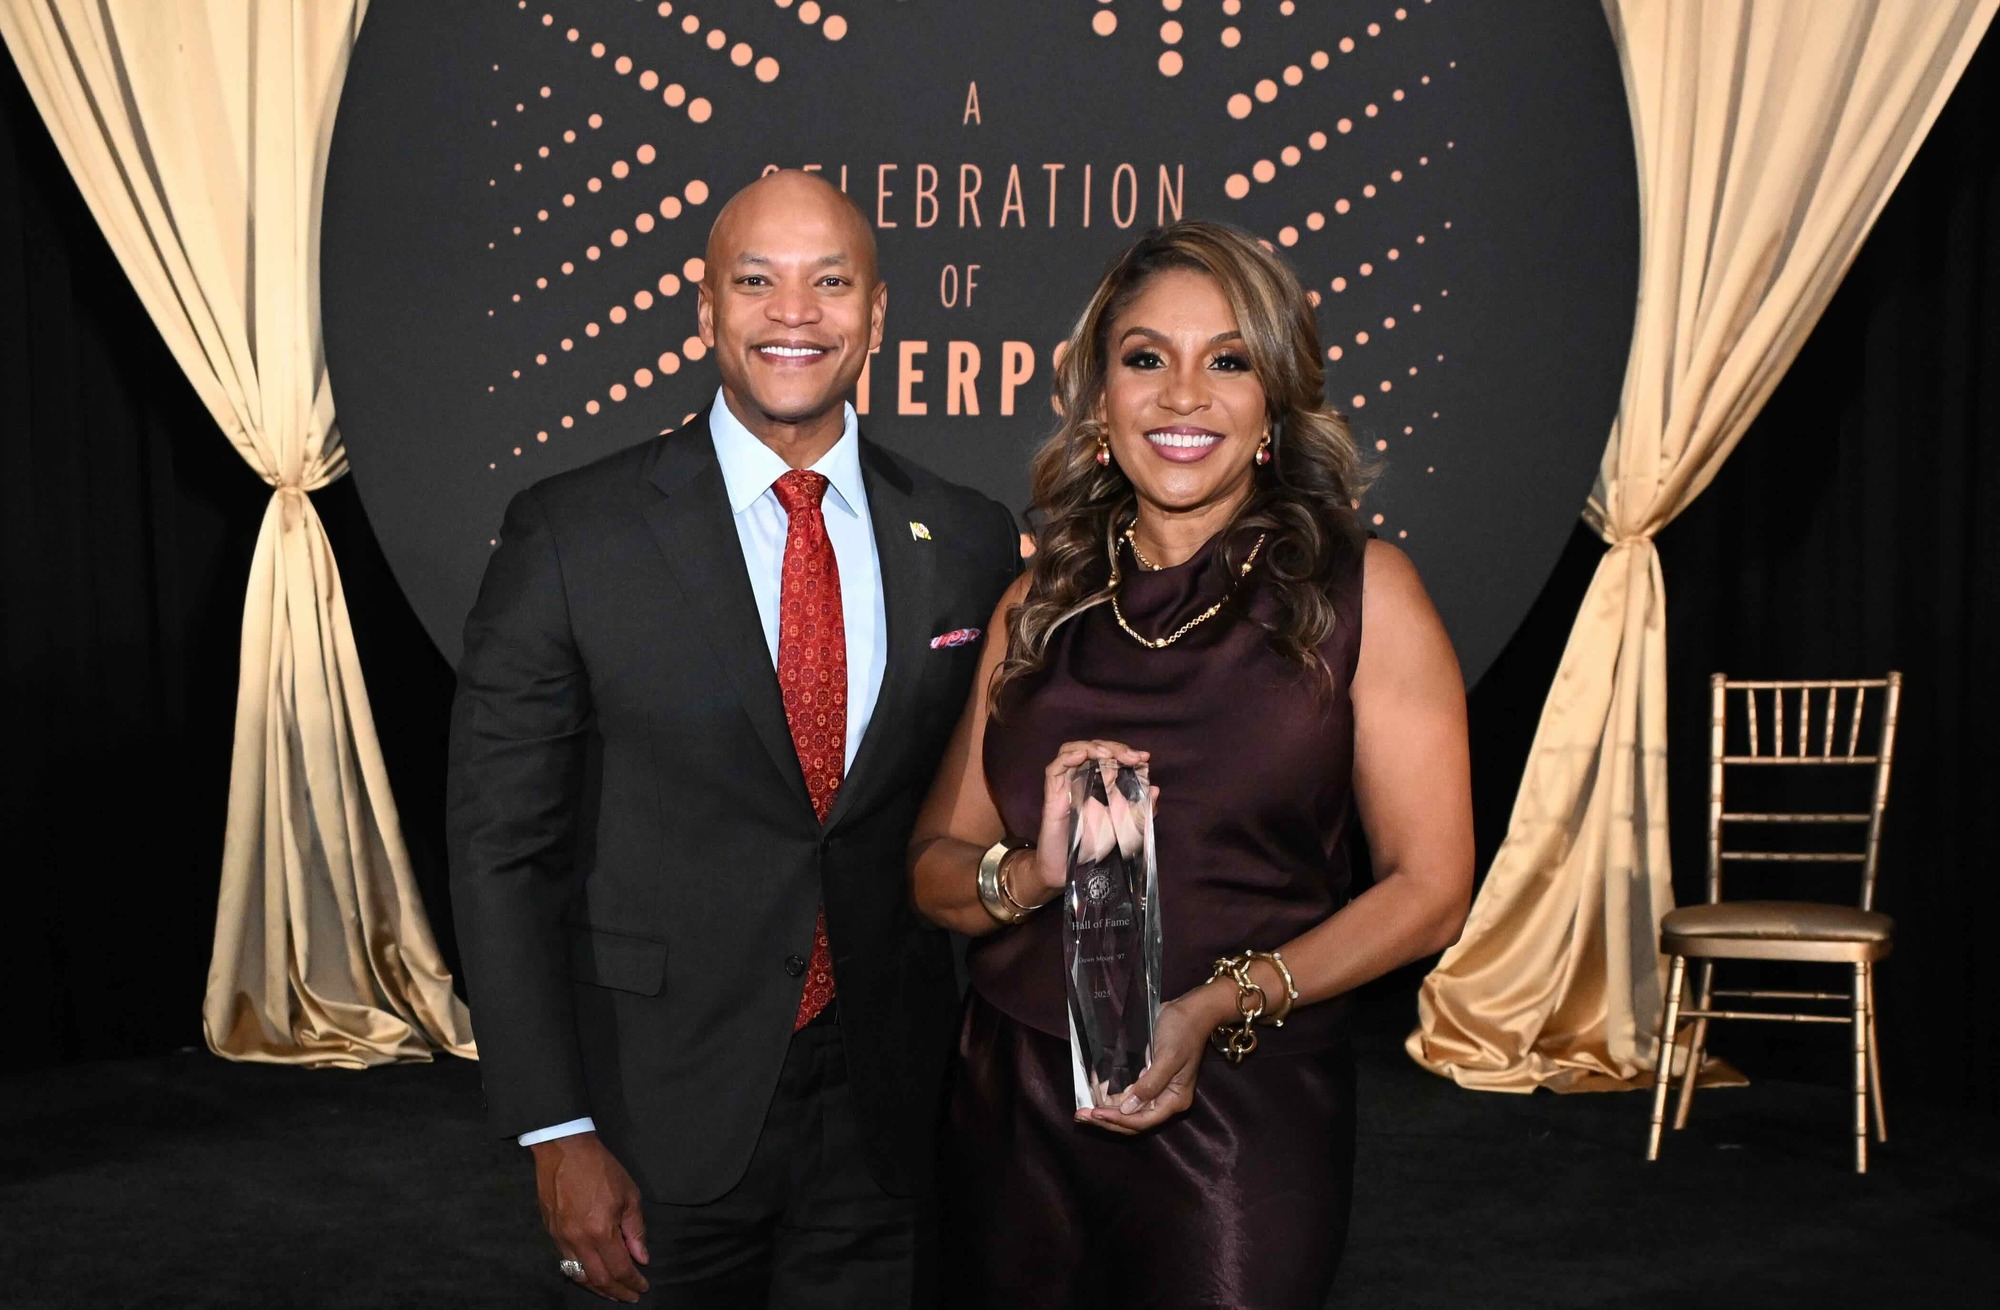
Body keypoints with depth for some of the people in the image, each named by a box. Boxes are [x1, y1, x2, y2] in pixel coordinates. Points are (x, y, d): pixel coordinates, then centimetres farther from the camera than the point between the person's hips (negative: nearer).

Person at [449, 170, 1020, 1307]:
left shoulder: (971, 541, 1)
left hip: (887, 1125, 2)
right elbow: (503, 848, -7)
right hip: (662, 1118, -2)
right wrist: (559, 1135, -10)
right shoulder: (570, 536, -8)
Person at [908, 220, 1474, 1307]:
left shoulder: (1359, 591, -3)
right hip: (1014, 1105, 3)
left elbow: (1429, 886, -4)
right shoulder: (1036, 607, 6)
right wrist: (1029, 874, -14)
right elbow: (935, 867, 8)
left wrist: (1221, 1004, -16)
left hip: (1243, 1110, -3)